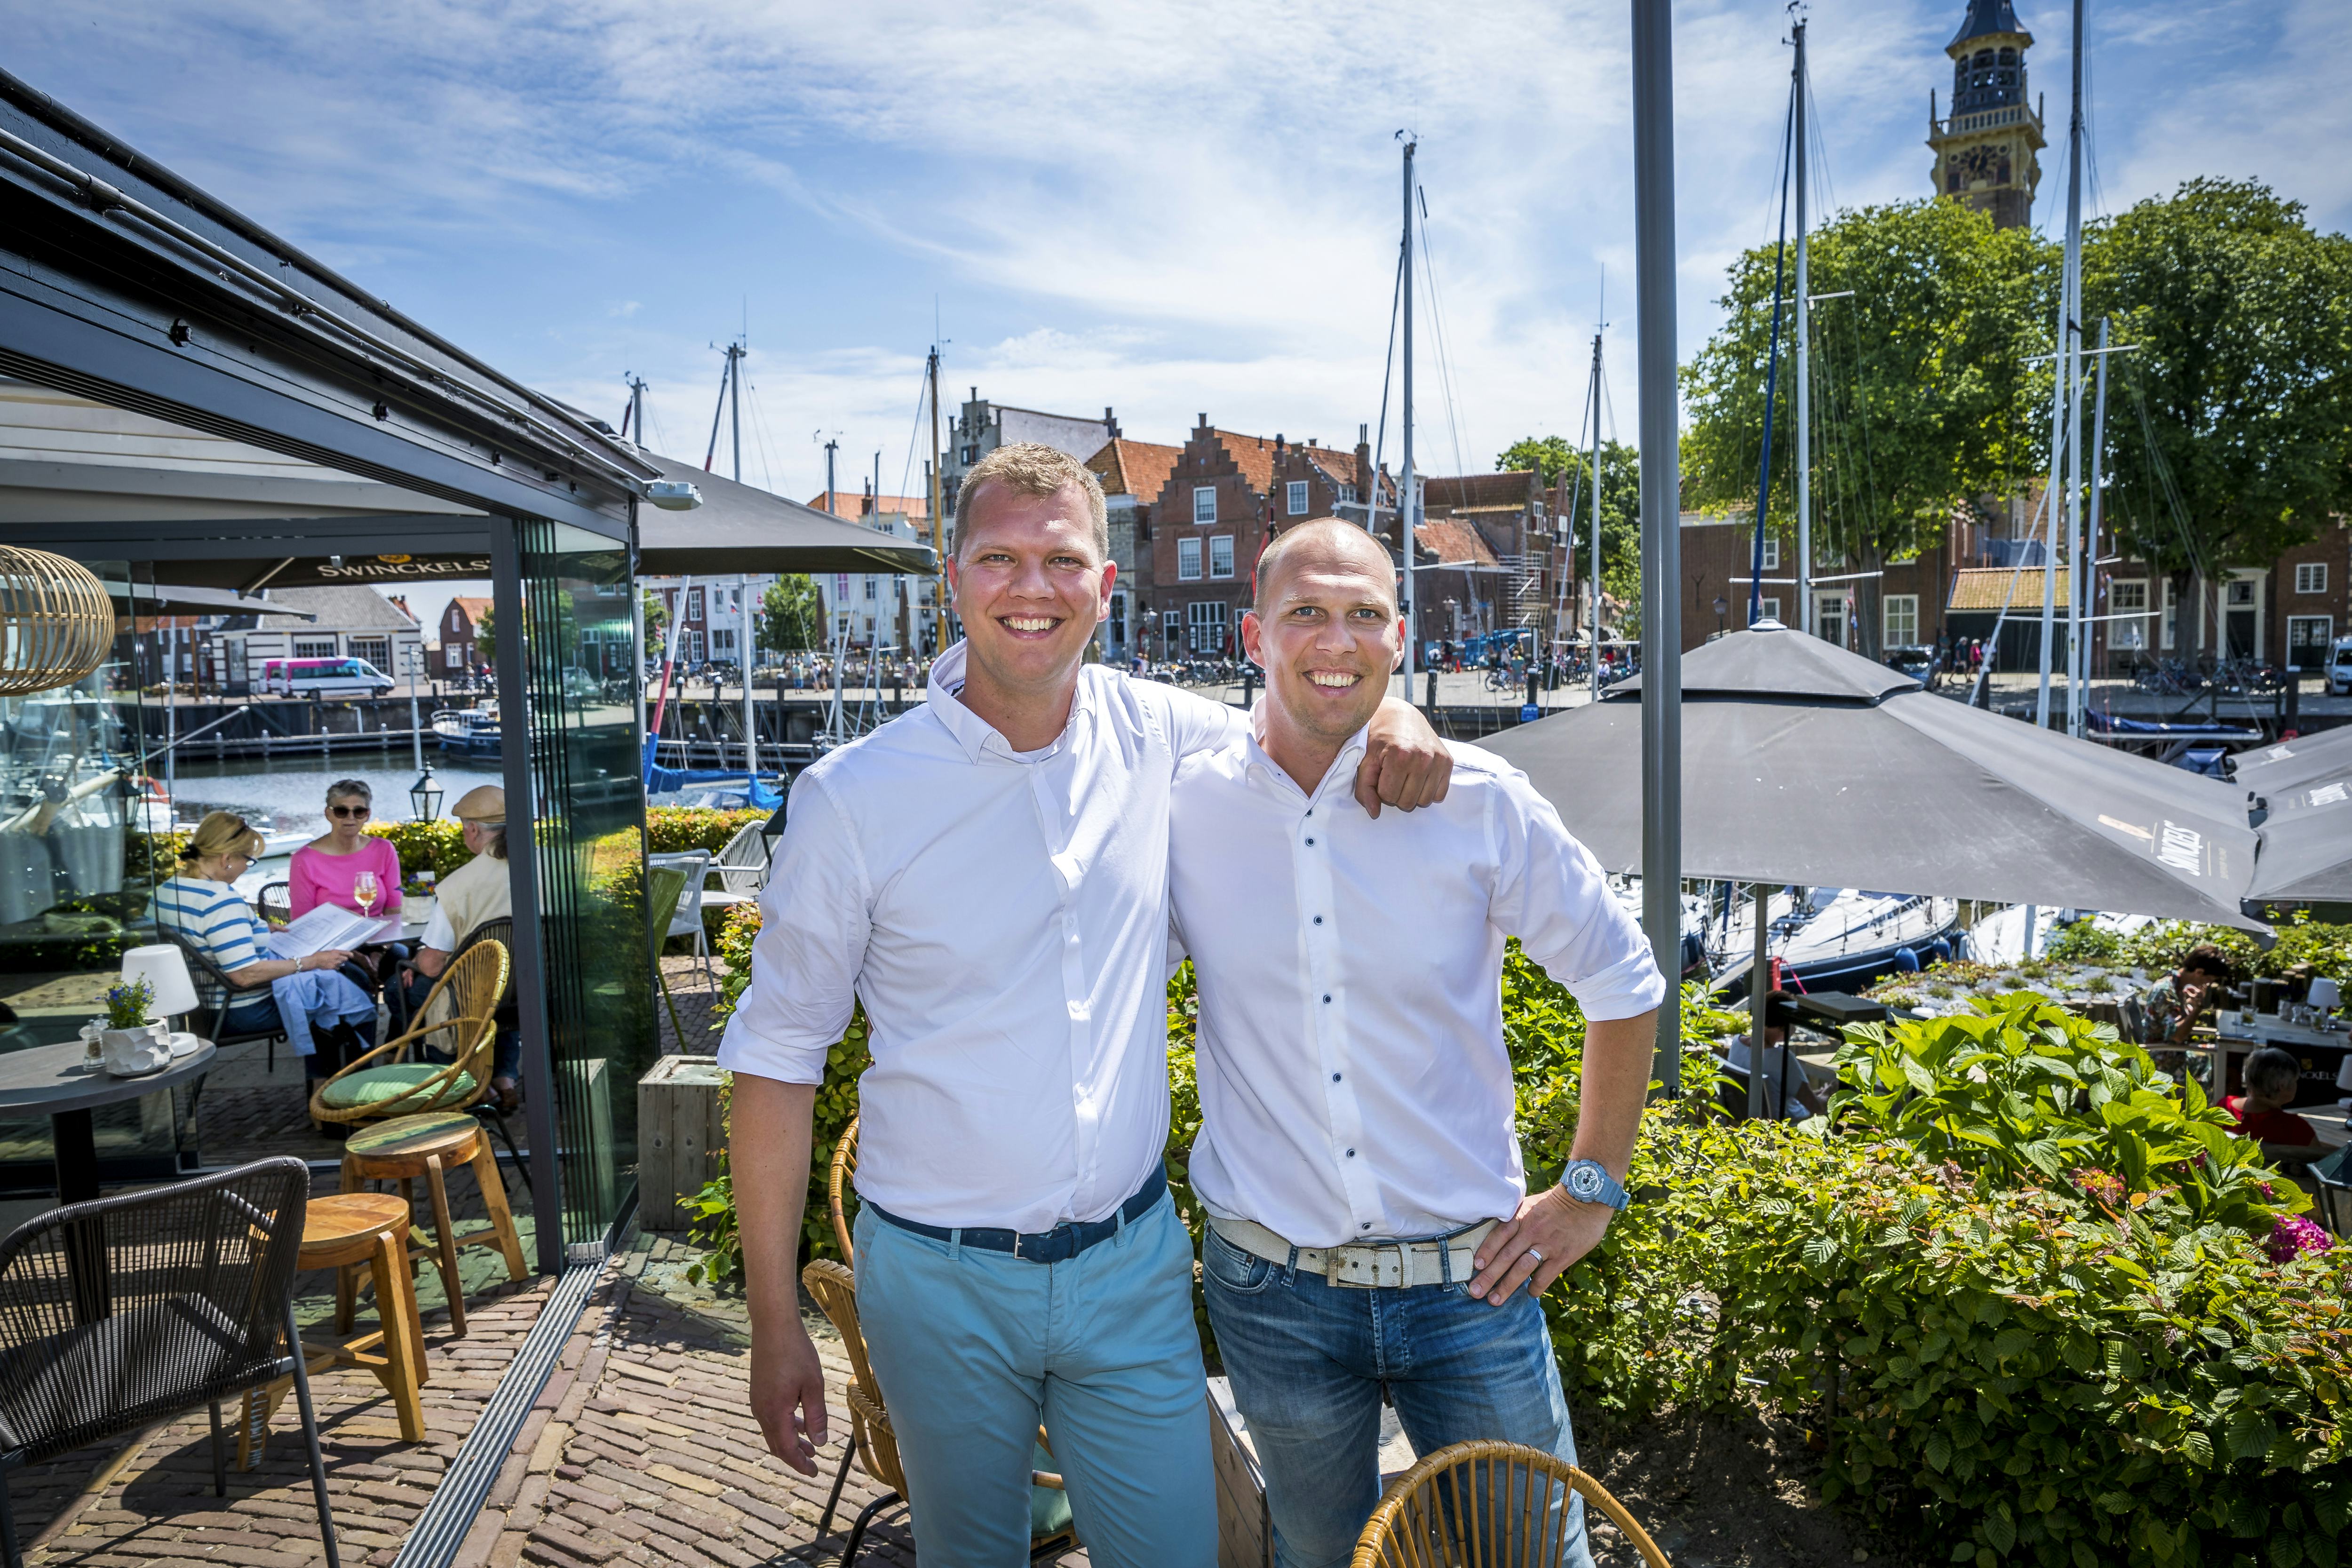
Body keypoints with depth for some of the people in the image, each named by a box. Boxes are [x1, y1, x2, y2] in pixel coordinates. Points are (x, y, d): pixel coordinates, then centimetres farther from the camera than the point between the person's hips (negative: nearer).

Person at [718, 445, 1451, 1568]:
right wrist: (775, 1325, -4)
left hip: (1134, 1261, 2)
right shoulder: (851, 799, -12)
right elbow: (775, 1062, -6)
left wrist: (1389, 713, -9)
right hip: (942, 1279, -1)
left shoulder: (1156, 737, -4)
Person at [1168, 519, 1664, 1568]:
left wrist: (1592, 1189, 2)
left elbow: (1624, 982, 3)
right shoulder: (1182, 809, -6)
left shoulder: (1478, 800, -8)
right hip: (1274, 1296, 1)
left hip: (1470, 1281, 0)